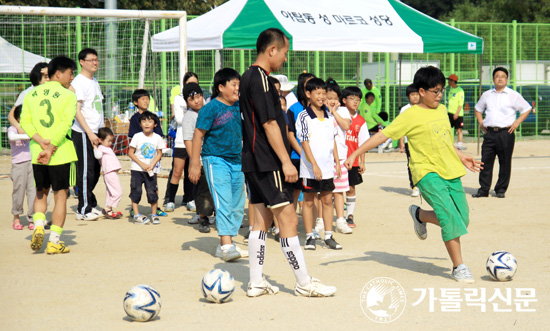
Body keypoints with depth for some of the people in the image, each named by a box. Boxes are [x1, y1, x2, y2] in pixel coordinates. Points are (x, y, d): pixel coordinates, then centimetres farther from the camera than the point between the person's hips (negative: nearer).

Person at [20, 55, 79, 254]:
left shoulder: (31, 95, 9)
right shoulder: (68, 95, -6)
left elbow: (24, 121, 0)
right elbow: (65, 124, -16)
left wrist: (41, 141, -8)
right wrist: (51, 149, -16)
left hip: (37, 153, 4)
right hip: (62, 154, -4)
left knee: (41, 192, 20)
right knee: (60, 195, 4)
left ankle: (38, 226, -2)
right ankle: (54, 242, 3)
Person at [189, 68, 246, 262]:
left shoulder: (240, 106, 8)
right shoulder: (211, 108, -10)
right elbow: (198, 135, -9)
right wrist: (195, 164, -12)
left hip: (237, 160, 7)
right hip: (215, 159, -7)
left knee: (237, 205, 8)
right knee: (223, 202, -15)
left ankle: (224, 244, 18)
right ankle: (227, 245, -17)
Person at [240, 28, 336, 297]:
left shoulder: (249, 77, 16)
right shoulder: (260, 78, -15)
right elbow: (269, 124, -19)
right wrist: (286, 161, -18)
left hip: (254, 163, 10)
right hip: (268, 163, -10)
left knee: (261, 221, 11)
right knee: (288, 220, -6)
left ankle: (256, 283, 13)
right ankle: (305, 284, -3)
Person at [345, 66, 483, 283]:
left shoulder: (442, 110, 14)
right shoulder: (411, 115, -6)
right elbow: (382, 135, -8)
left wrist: (461, 157, 24)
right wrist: (355, 154, -13)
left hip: (451, 172, 7)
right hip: (428, 173, -7)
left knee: (462, 219, 3)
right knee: (450, 217, -18)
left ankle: (419, 215, 28)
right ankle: (458, 267, -9)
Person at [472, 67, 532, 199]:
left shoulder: (513, 95, 4)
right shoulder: (486, 95, 15)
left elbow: (527, 109, 7)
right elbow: (478, 109, 28)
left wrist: (517, 122, -3)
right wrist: (480, 122, 12)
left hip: (506, 133, -3)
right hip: (489, 133, 3)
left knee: (505, 163, 1)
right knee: (485, 161, 0)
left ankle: (501, 189, 10)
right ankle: (483, 189, 6)